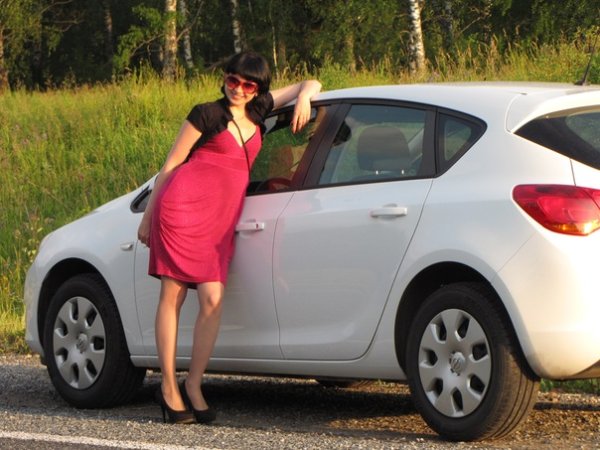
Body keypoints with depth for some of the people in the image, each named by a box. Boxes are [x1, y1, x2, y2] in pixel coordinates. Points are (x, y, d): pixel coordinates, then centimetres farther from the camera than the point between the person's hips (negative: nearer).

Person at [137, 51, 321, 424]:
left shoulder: (259, 112, 15)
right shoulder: (207, 114, 0)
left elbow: (310, 84, 26)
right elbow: (170, 165, 4)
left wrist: (304, 97, 2)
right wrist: (147, 217, 5)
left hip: (221, 220, 5)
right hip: (183, 207, -5)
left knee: (213, 299, -6)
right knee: (172, 297, -4)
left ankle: (193, 386, 2)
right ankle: (169, 388, -1)